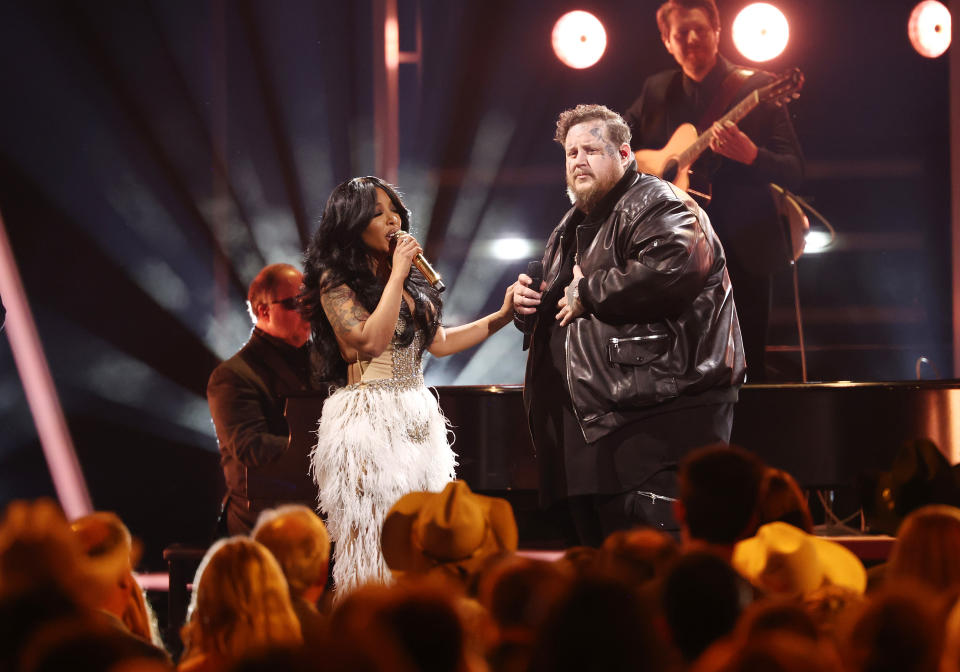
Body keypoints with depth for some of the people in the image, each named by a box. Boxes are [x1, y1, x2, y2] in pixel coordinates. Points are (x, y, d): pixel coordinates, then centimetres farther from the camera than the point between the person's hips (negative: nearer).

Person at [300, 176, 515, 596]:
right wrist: (397, 274, -13)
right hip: (367, 417, -7)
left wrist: (502, 316, 16)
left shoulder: (409, 280, 16)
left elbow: (439, 342, 22)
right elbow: (370, 341, -17)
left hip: (418, 417, 7)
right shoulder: (336, 282, -5)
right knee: (373, 544, -9)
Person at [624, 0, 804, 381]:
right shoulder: (657, 91, 11)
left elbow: (794, 172, -7)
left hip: (741, 250, -3)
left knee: (747, 371, -6)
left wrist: (750, 155, -27)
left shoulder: (756, 88, -2)